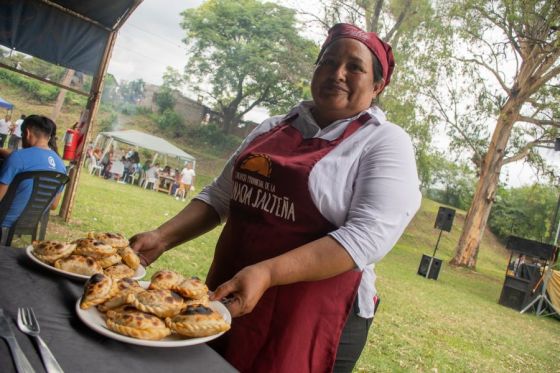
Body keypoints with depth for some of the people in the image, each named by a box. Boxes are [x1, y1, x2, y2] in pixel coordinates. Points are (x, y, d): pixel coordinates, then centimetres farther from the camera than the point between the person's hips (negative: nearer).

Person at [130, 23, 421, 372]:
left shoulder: (387, 143, -8)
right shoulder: (272, 128, 10)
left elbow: (369, 235, -20)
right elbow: (219, 196, 13)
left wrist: (267, 273, -30)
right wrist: (163, 238, -2)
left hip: (314, 319, -5)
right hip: (229, 296, 6)